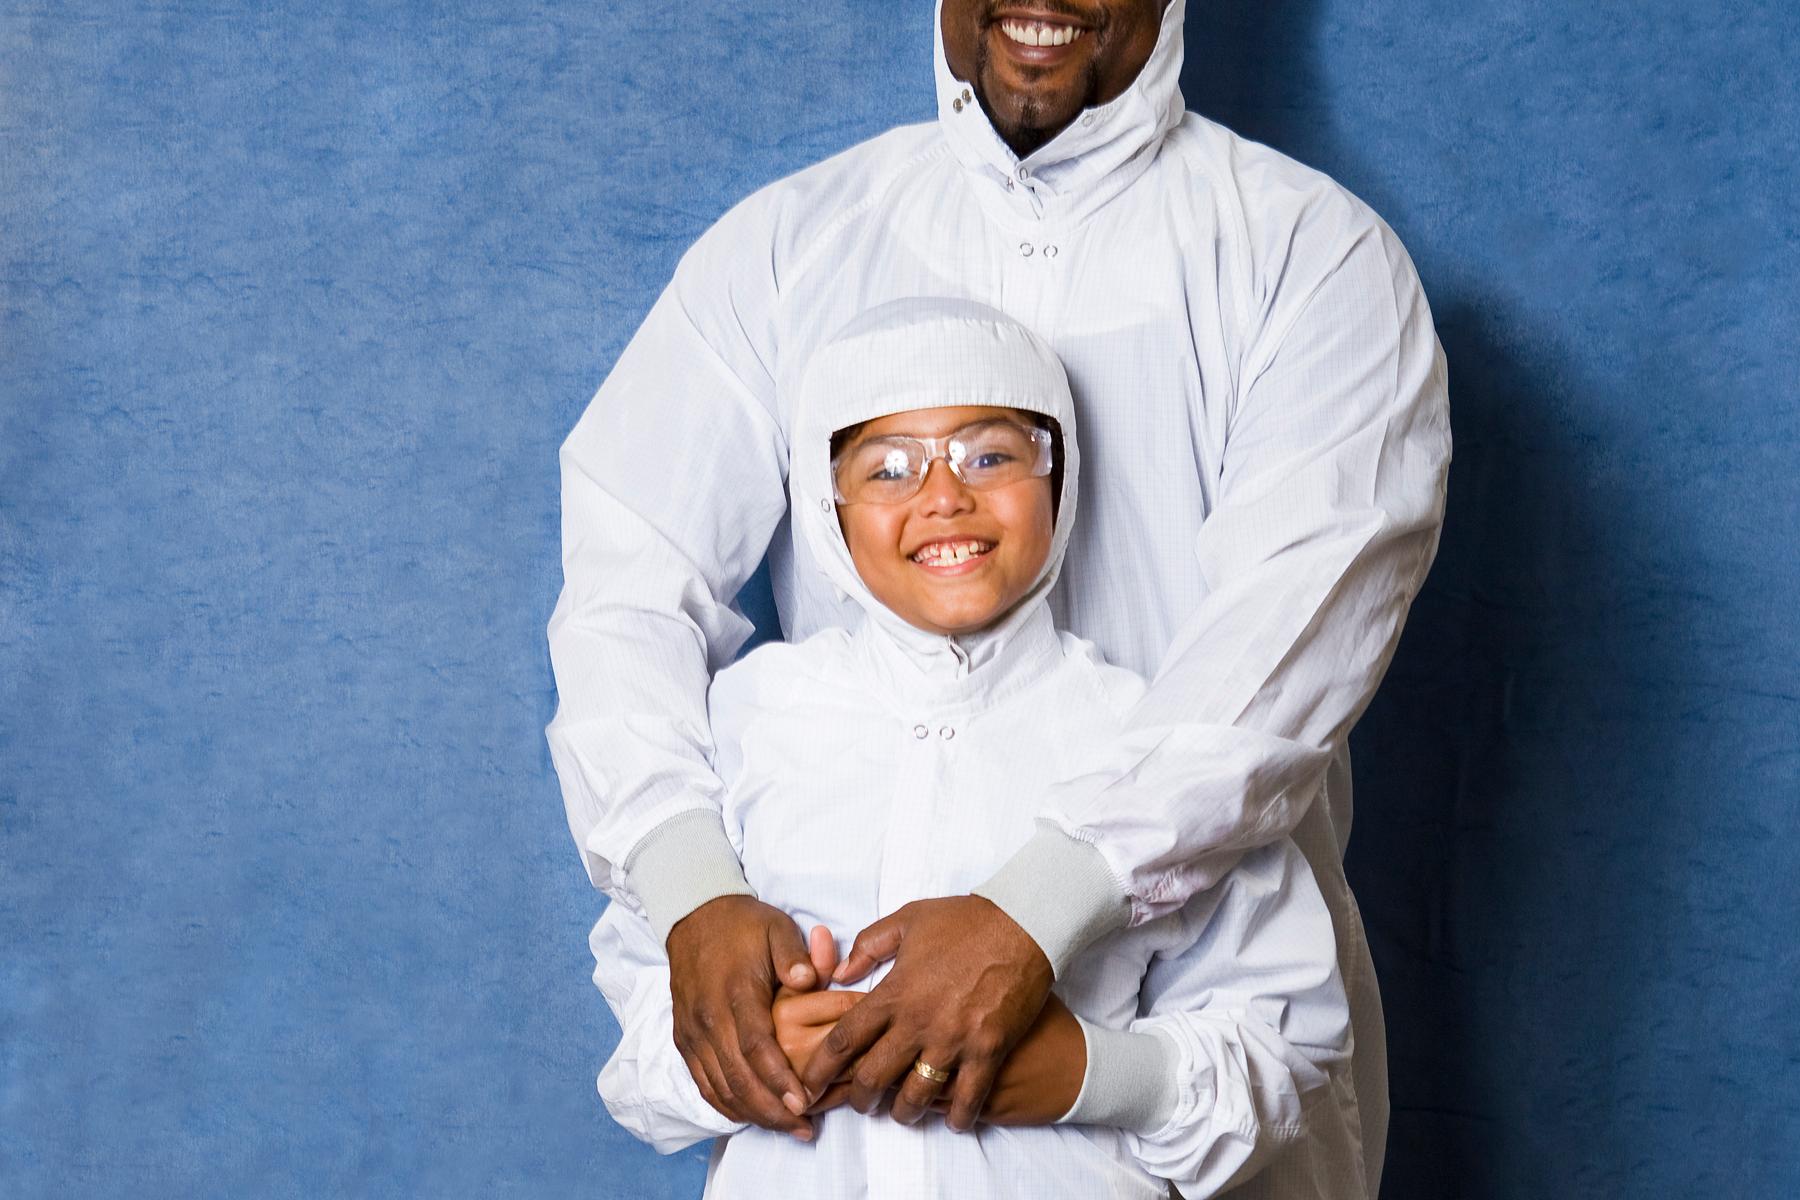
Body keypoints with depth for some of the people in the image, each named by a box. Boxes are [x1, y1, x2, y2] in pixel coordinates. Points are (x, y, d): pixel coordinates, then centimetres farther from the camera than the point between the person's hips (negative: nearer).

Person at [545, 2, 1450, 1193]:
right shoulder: (788, 246, 2)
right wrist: (692, 892, -25)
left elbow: (1300, 608, -21)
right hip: (858, 1008, 2)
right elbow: (633, 577, -7)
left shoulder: (1314, 253, -6)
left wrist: (1037, 912, -33)